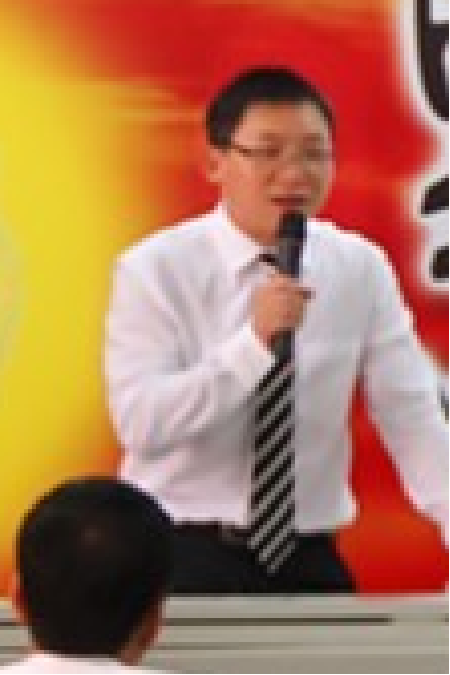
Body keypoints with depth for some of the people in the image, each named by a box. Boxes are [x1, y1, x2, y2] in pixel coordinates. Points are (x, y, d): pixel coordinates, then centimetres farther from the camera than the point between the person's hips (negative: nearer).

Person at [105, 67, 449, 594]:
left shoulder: (363, 269, 1)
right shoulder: (155, 269, -9)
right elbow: (140, 421, -19)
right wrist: (255, 342, -28)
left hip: (308, 559, 3)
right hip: (182, 556, -3)